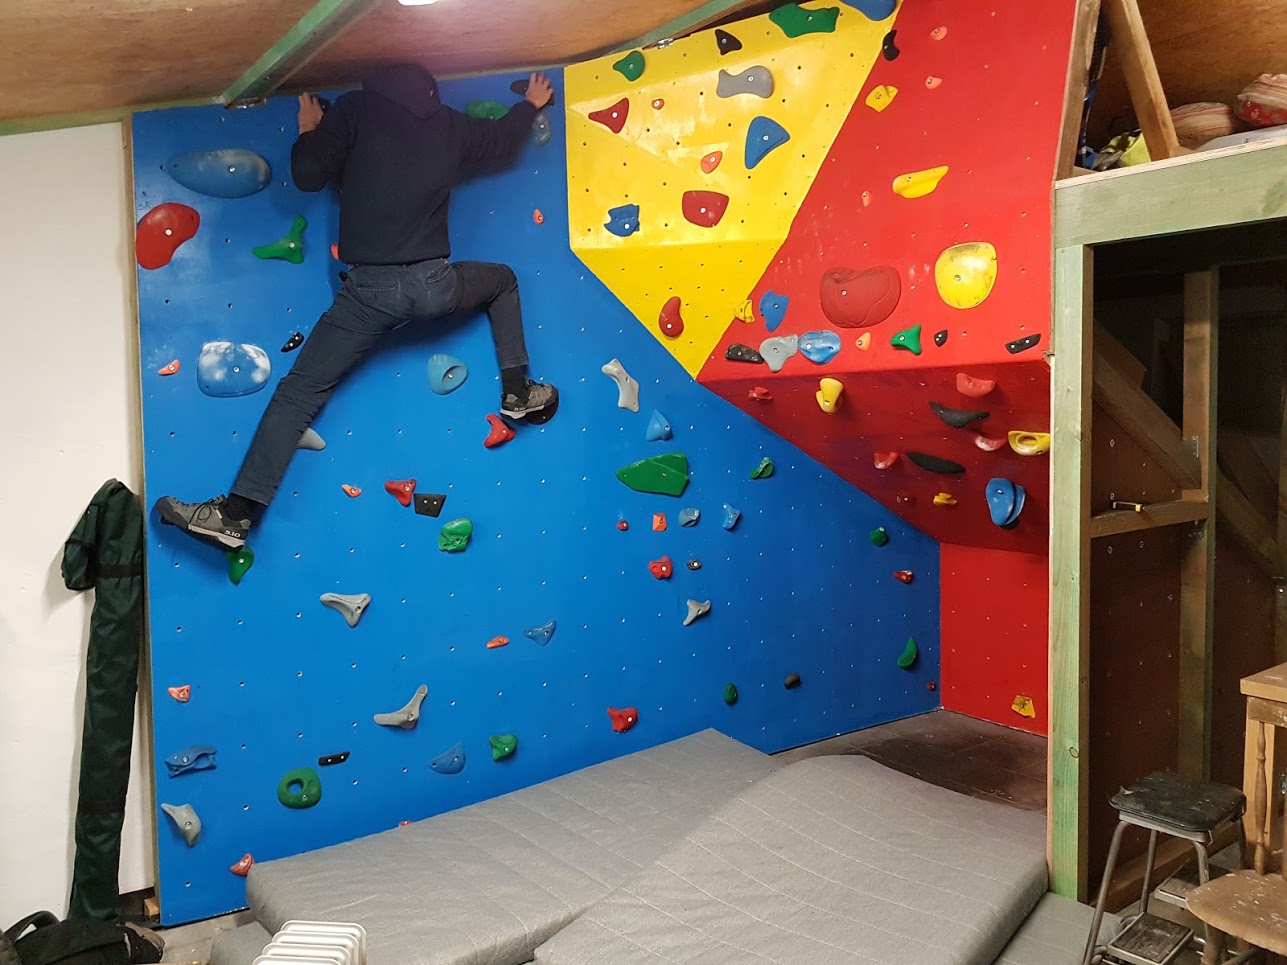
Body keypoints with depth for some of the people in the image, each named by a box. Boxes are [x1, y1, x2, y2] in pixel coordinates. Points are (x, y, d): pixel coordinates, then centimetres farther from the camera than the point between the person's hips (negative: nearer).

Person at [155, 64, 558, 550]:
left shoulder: (356, 108, 5)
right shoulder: (450, 124, 14)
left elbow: (308, 175, -2)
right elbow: (505, 141, 32)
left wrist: (310, 131, 19)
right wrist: (532, 103, 52)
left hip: (369, 290, -2)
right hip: (434, 284, 2)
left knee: (298, 392, 3)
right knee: (503, 279, 33)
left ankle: (235, 514, -2)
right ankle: (518, 392, 28)